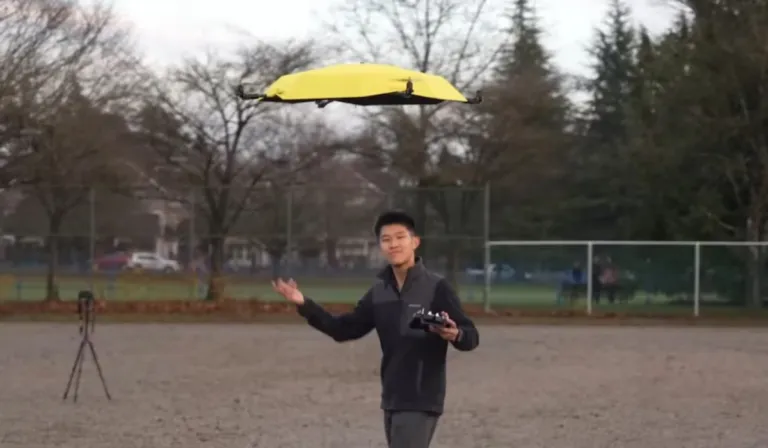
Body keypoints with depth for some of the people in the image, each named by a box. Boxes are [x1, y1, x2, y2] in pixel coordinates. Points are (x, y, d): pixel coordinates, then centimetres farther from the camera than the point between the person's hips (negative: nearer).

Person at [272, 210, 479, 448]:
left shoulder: (436, 288, -11)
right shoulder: (379, 292, 7)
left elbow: (471, 336, -10)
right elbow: (344, 329, 12)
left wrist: (455, 334, -34)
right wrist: (304, 305, 2)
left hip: (421, 402, -7)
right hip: (392, 401, 7)